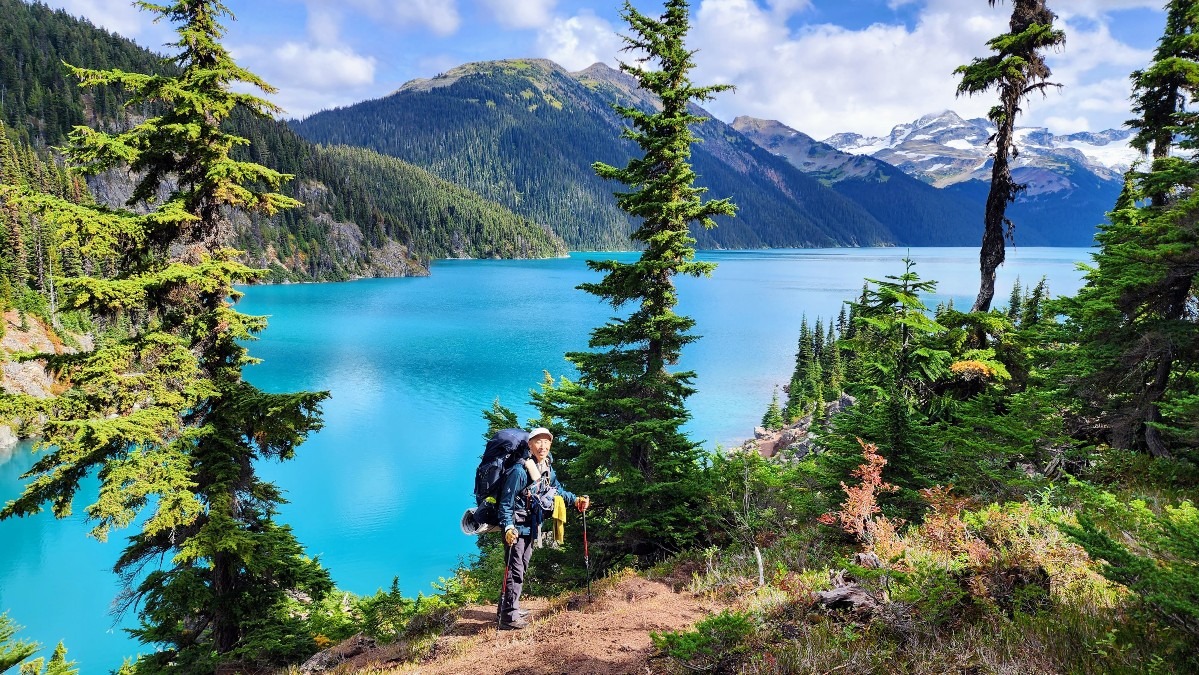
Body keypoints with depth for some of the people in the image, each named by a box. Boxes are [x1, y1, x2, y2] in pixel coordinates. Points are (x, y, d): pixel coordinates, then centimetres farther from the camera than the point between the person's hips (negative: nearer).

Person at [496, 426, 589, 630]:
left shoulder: (548, 471, 5)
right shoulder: (520, 471, -20)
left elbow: (558, 490, 23)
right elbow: (506, 501, -20)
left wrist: (575, 500, 11)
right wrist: (508, 527, -27)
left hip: (531, 528, 9)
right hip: (516, 528, -9)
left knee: (521, 569, 17)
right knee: (515, 571, -8)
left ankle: (508, 608, 30)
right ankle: (509, 617, -1)